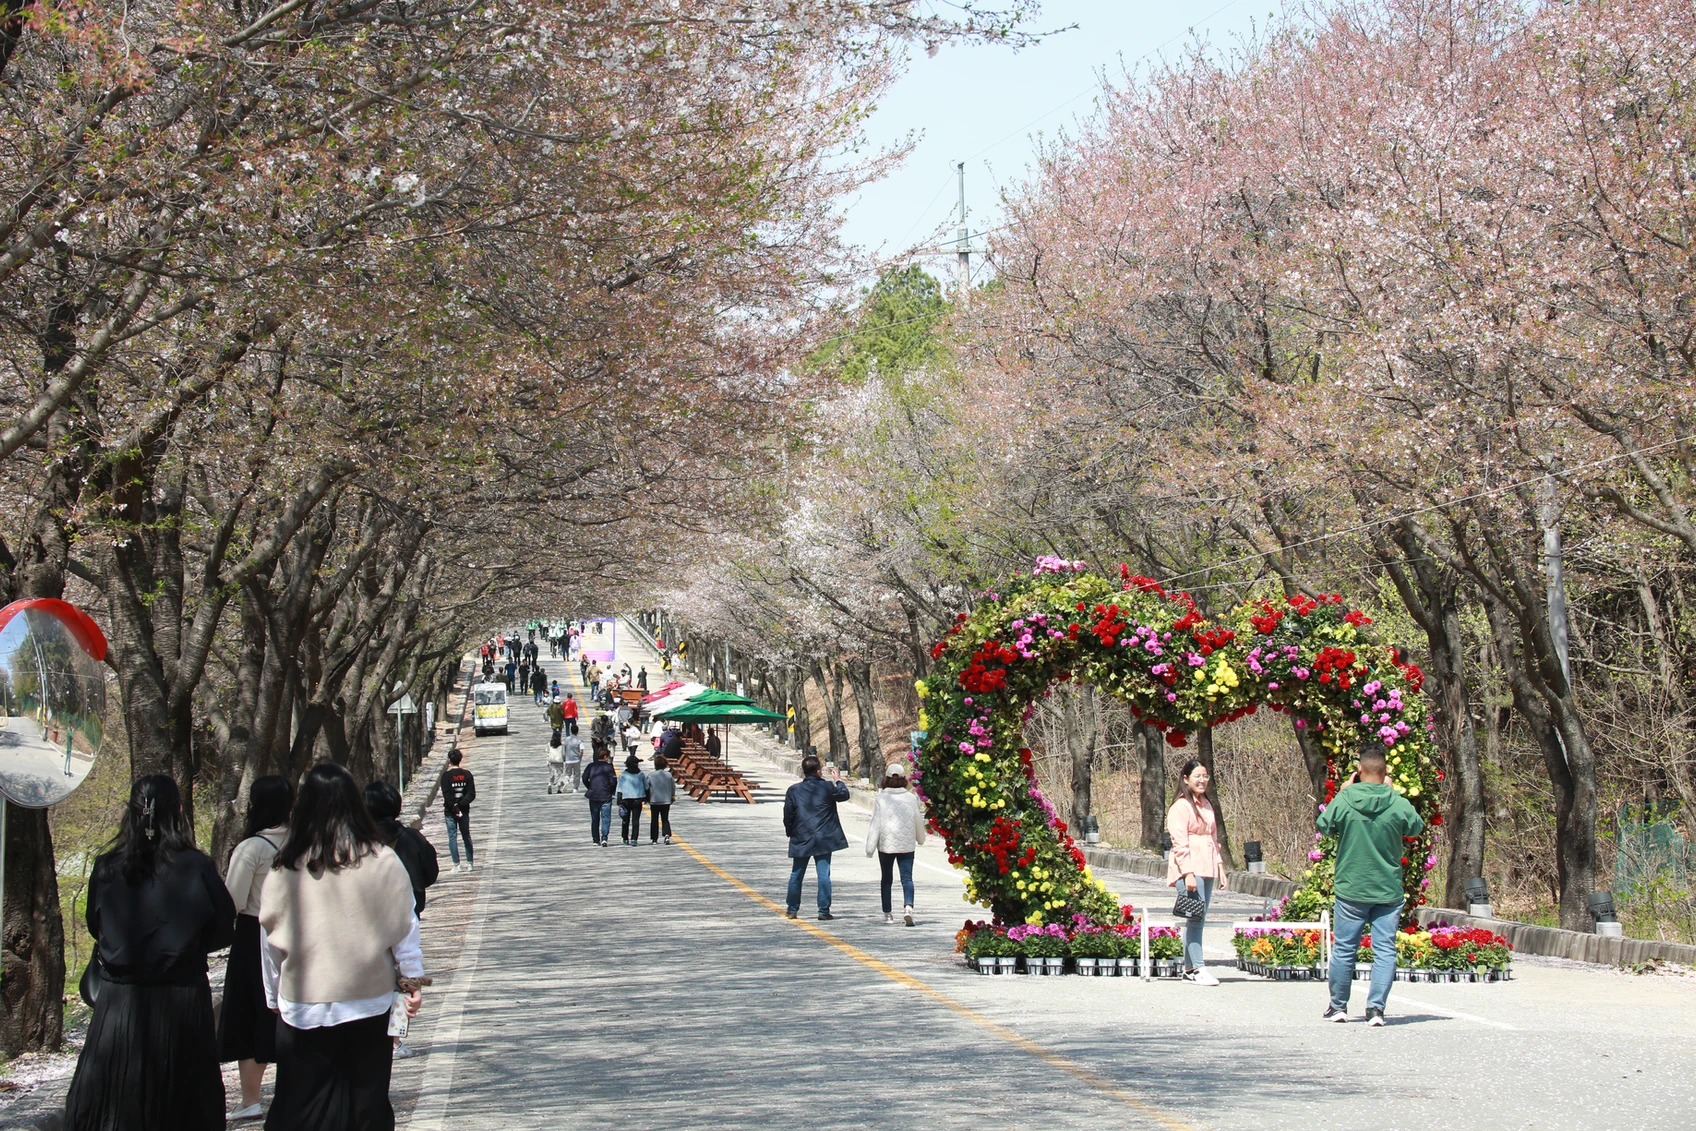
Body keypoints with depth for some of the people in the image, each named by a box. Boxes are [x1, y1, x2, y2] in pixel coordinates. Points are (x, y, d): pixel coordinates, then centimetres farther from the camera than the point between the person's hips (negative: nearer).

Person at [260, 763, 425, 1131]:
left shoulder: (286, 870, -7)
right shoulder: (382, 861, -7)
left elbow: (273, 941, 2)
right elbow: (404, 926, -1)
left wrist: (275, 999, 13)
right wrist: (412, 981, 10)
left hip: (304, 1005, 0)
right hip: (369, 1002, 1)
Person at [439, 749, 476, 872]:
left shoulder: (446, 775, -10)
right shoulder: (467, 774, 0)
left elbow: (446, 795, -17)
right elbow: (472, 794, -6)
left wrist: (454, 807, -14)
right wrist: (461, 804, -11)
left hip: (450, 811, -3)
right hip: (464, 810, 3)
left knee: (452, 837, 2)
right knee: (466, 836, 13)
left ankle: (456, 865, 0)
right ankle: (469, 863, 15)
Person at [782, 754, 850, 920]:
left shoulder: (794, 790, -3)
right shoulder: (827, 787, -6)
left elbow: (788, 815, 0)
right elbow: (844, 795, 13)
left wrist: (790, 833, 16)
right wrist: (838, 780, 29)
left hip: (801, 839, 1)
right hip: (824, 840, -1)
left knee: (796, 875, 11)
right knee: (824, 875, 0)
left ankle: (792, 910, 16)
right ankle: (824, 910, -3)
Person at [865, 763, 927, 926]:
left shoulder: (880, 798, -6)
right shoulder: (911, 797, -2)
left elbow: (875, 824, -6)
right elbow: (918, 820, 8)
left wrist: (870, 847, -2)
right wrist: (920, 838, 26)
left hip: (886, 844, 0)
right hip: (907, 845, 0)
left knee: (887, 879, 13)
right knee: (907, 877, -2)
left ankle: (887, 913, 16)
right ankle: (908, 907, -26)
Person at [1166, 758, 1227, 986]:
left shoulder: (1206, 805, 19)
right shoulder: (1180, 807, -6)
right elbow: (1180, 843, -12)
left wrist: (1220, 867, 20)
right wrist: (1188, 873, -19)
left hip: (1207, 870, 8)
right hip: (1190, 870, -8)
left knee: (1197, 919, 6)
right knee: (1196, 918, -11)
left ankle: (1189, 968, 9)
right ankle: (1198, 969, -11)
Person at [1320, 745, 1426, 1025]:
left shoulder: (1343, 801, -11)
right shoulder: (1398, 804, -9)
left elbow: (1323, 826, 6)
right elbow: (1417, 827, 11)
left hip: (1351, 890, 0)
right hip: (1388, 891, 0)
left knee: (1344, 949, 12)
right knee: (1384, 950, 5)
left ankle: (1338, 1006, 22)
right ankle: (1376, 1008, -3)